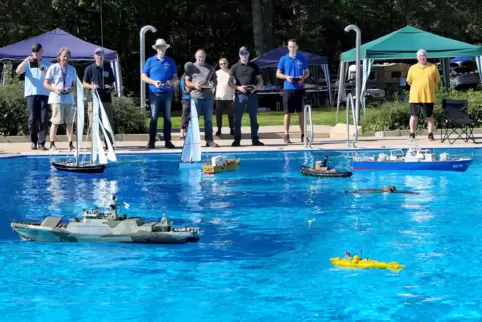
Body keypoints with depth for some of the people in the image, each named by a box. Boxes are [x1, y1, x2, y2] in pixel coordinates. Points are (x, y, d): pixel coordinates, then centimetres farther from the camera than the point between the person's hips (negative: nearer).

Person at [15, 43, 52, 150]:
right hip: (31, 94, 0)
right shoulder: (28, 63, 11)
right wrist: (26, 60, -15)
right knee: (32, 119, -2)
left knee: (43, 120, -4)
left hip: (44, 94, 0)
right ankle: (33, 142, 8)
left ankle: (41, 143, -3)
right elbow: (18, 71, -4)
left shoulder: (47, 64, 11)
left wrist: (44, 71, -13)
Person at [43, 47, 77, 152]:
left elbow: (75, 84, 17)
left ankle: (70, 144, 11)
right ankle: (52, 144, 2)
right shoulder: (53, 68, 0)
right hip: (56, 99, -4)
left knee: (69, 122, 5)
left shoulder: (72, 69, 12)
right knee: (55, 122, -4)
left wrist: (72, 89, -6)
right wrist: (55, 89, -17)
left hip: (69, 99, 4)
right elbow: (46, 84, -1)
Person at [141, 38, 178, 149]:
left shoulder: (170, 61, 10)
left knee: (167, 118, 5)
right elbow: (143, 77, 4)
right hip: (154, 93, -2)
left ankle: (167, 141, 9)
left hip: (167, 93, 2)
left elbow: (175, 77, 13)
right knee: (154, 117, -4)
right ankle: (151, 141, -1)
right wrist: (153, 82, -12)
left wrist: (172, 82, -10)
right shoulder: (150, 61, 4)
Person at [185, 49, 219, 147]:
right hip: (196, 96, -2)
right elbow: (186, 82, 3)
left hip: (208, 96, 2)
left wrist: (213, 85, -6)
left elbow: (215, 80, 17)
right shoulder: (191, 67, 8)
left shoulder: (210, 68, 15)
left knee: (208, 120, 3)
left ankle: (209, 140, 5)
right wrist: (194, 85, -17)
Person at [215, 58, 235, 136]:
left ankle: (232, 129, 11)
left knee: (231, 115, 4)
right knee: (218, 114, 3)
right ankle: (219, 130, 9)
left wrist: (234, 96, 0)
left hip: (229, 97, -1)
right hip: (219, 97, 1)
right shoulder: (217, 73, 4)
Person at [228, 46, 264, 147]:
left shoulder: (254, 66, 12)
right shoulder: (235, 67, 7)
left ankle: (255, 140, 8)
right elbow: (230, 82, 4)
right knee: (237, 119, -1)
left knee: (254, 119, 4)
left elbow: (260, 81, 12)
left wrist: (256, 87, -8)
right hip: (240, 95, -1)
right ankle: (237, 140, 3)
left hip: (252, 95, 1)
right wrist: (238, 87, -14)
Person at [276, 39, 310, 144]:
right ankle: (286, 135, 3)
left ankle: (303, 135, 10)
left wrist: (303, 77, -9)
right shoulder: (284, 59, 4)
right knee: (288, 113, 0)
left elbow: (307, 72, 13)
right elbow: (278, 74, 8)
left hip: (300, 88, 1)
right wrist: (286, 77, -12)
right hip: (288, 88, -1)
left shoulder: (302, 58, 7)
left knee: (301, 112, 4)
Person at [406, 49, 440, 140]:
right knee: (414, 115, 3)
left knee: (429, 116, 6)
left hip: (428, 97, 0)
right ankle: (412, 134, 10)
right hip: (415, 97, 0)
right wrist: (417, 88, 7)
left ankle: (430, 134, 13)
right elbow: (409, 81, 10)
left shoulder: (433, 67, 2)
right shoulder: (412, 68, 3)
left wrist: (429, 87, 4)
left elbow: (437, 80, 9)